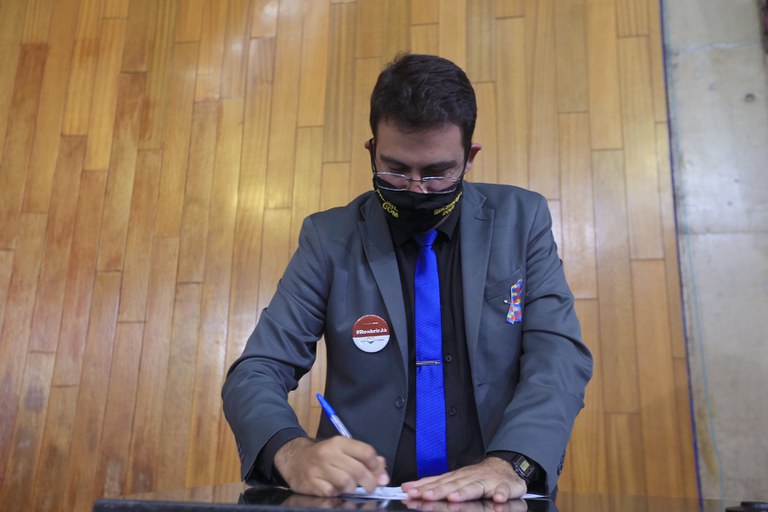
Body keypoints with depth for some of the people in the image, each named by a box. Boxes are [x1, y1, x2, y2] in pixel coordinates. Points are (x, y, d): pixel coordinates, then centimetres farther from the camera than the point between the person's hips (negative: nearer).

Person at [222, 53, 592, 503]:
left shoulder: (521, 220, 1)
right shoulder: (330, 237, 0)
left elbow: (560, 356, -6)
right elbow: (257, 371, -2)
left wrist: (511, 463, -24)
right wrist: (294, 452, -24)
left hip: (491, 497, 2)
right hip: (363, 494, -1)